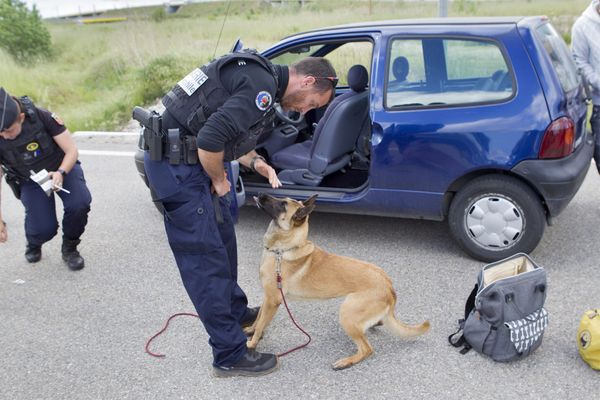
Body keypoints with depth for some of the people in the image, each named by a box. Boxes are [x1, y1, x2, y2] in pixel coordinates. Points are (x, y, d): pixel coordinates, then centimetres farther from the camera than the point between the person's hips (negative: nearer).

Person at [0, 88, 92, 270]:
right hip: (30, 180, 1)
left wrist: (61, 173, -37)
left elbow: (72, 150, -18)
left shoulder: (42, 116, -28)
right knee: (44, 228, -19)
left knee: (79, 204, -30)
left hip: (63, 167, 0)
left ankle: (69, 248, 0)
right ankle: (33, 245, 21)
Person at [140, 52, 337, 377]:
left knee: (223, 241, 20)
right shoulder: (263, 87, -20)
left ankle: (236, 313, 38)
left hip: (190, 158, 10)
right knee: (205, 257, -4)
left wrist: (258, 164, 8)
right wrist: (218, 180, -10)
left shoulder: (259, 75, 14)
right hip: (176, 164, -10)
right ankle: (230, 355, 7)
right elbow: (211, 140, -28)